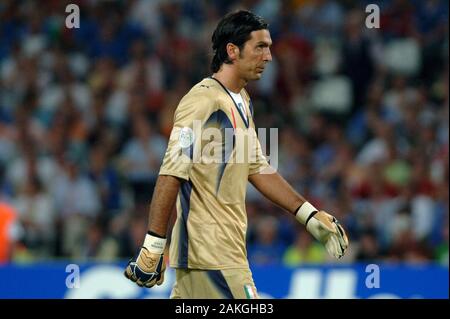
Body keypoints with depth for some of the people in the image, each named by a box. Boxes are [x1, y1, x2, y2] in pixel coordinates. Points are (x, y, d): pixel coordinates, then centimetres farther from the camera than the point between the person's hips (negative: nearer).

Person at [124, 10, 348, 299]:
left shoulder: (243, 101, 17)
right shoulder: (204, 100, -14)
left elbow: (256, 167, 25)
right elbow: (171, 174, -18)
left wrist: (311, 215, 20)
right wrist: (153, 247, -22)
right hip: (210, 251, -9)